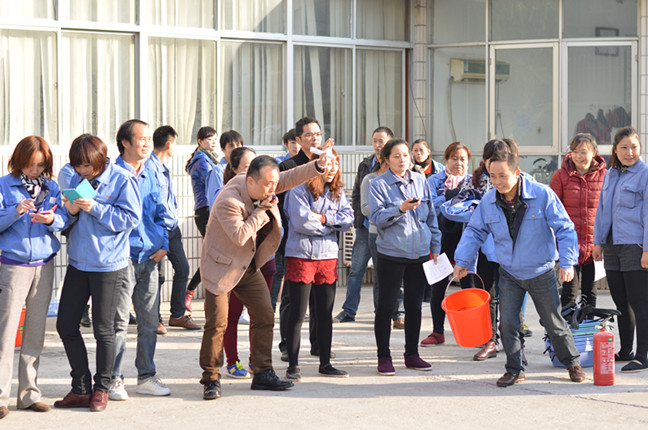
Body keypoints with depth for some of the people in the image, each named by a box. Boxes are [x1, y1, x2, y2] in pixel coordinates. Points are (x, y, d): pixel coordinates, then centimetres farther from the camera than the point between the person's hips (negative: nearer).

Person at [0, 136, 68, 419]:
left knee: (36, 331, 8)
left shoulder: (52, 188, 9)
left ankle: (29, 393, 15)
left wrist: (53, 220, -19)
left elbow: (65, 219, 2)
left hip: (44, 265, 4)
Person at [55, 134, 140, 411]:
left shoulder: (122, 180, -9)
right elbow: (68, 222, 12)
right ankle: (81, 389, 17)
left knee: (103, 329, 3)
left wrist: (95, 209, -20)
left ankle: (102, 388, 18)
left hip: (108, 265, -6)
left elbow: (131, 218, -14)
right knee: (66, 326, 6)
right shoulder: (76, 180, 7)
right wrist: (71, 212, -11)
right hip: (78, 262, 6)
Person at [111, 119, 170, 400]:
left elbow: (161, 213, 21)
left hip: (149, 258, 6)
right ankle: (113, 380, 5)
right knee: (118, 321, -3)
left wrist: (164, 244, 8)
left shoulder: (150, 177, 14)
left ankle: (147, 377, 19)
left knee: (150, 320, 9)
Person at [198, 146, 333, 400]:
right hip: (221, 267, -8)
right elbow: (240, 236, -32)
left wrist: (318, 166, -18)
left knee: (264, 316, 5)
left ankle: (262, 373, 14)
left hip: (249, 266, 8)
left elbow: (290, 178, -2)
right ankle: (211, 379, 0)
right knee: (217, 322, -10)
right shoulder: (229, 201, -28)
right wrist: (261, 210, -25)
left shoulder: (263, 186, -5)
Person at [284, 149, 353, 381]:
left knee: (326, 313, 10)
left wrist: (324, 218, -14)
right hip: (301, 255, -6)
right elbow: (301, 222, -19)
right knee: (297, 314, -2)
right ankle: (293, 366, 4)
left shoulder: (337, 192, 10)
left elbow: (348, 218, 1)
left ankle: (325, 364, 19)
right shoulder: (299, 190, -9)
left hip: (328, 256, 6)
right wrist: (331, 226, -7)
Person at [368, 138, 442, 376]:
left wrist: (435, 247, 11)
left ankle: (412, 354, 19)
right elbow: (377, 218, -11)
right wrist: (400, 209, -26)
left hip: (419, 253, 4)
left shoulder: (421, 182, 9)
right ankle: (384, 357, 7)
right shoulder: (379, 184, -3)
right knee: (386, 306, -1)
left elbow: (431, 216, 14)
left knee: (414, 305, 9)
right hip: (391, 255, -4)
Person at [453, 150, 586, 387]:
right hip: (509, 273, 3)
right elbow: (474, 231, 4)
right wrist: (462, 261, -5)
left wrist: (567, 262, -20)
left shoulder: (543, 195, -18)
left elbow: (565, 229, -13)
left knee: (554, 322, 9)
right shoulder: (488, 201, -8)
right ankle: (515, 370, 12)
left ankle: (572, 363, 29)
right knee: (507, 322, -4)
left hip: (541, 273, -3)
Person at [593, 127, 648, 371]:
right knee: (621, 302, 13)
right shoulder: (610, 175, 15)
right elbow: (602, 209, 21)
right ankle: (625, 351, 22)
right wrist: (598, 241, 17)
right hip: (612, 247, 7)